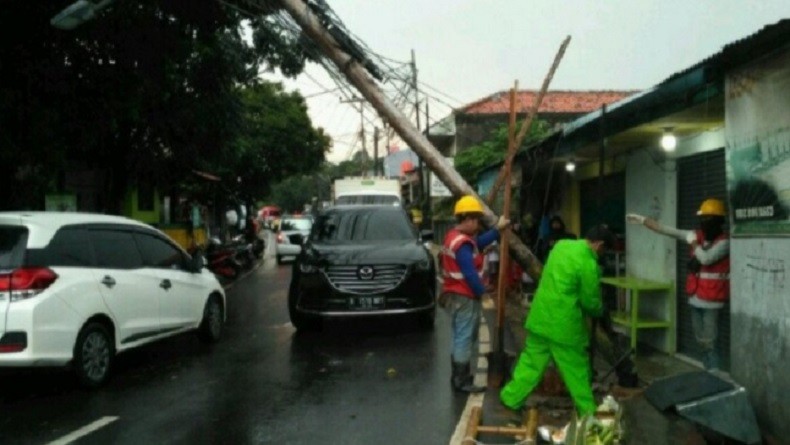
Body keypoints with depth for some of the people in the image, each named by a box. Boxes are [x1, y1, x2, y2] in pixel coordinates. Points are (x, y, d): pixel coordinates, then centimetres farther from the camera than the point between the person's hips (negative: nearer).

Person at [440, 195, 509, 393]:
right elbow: (470, 274, -25)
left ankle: (459, 376, 29)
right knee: (464, 338, -4)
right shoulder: (463, 244, -23)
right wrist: (483, 294, -18)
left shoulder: (454, 236, 10)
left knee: (460, 337, 19)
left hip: (457, 295, 11)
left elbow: (479, 242, 21)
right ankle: (462, 381, 3)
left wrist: (498, 229, 20)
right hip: (464, 297, -11)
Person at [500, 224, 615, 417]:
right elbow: (590, 302, -10)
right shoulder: (588, 264, -18)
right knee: (577, 370, 9)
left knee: (530, 361, 16)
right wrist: (600, 311, 13)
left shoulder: (561, 245, 4)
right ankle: (587, 410, 21)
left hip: (540, 317, 7)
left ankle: (511, 397, 22)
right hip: (564, 324, -7)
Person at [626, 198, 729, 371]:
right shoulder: (697, 235, 6)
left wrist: (693, 242, -11)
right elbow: (665, 230, 6)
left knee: (709, 342, -7)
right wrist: (642, 219, 4)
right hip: (695, 298, 7)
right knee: (701, 342, 14)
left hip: (711, 301, -7)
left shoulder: (724, 242, -12)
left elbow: (705, 258, -27)